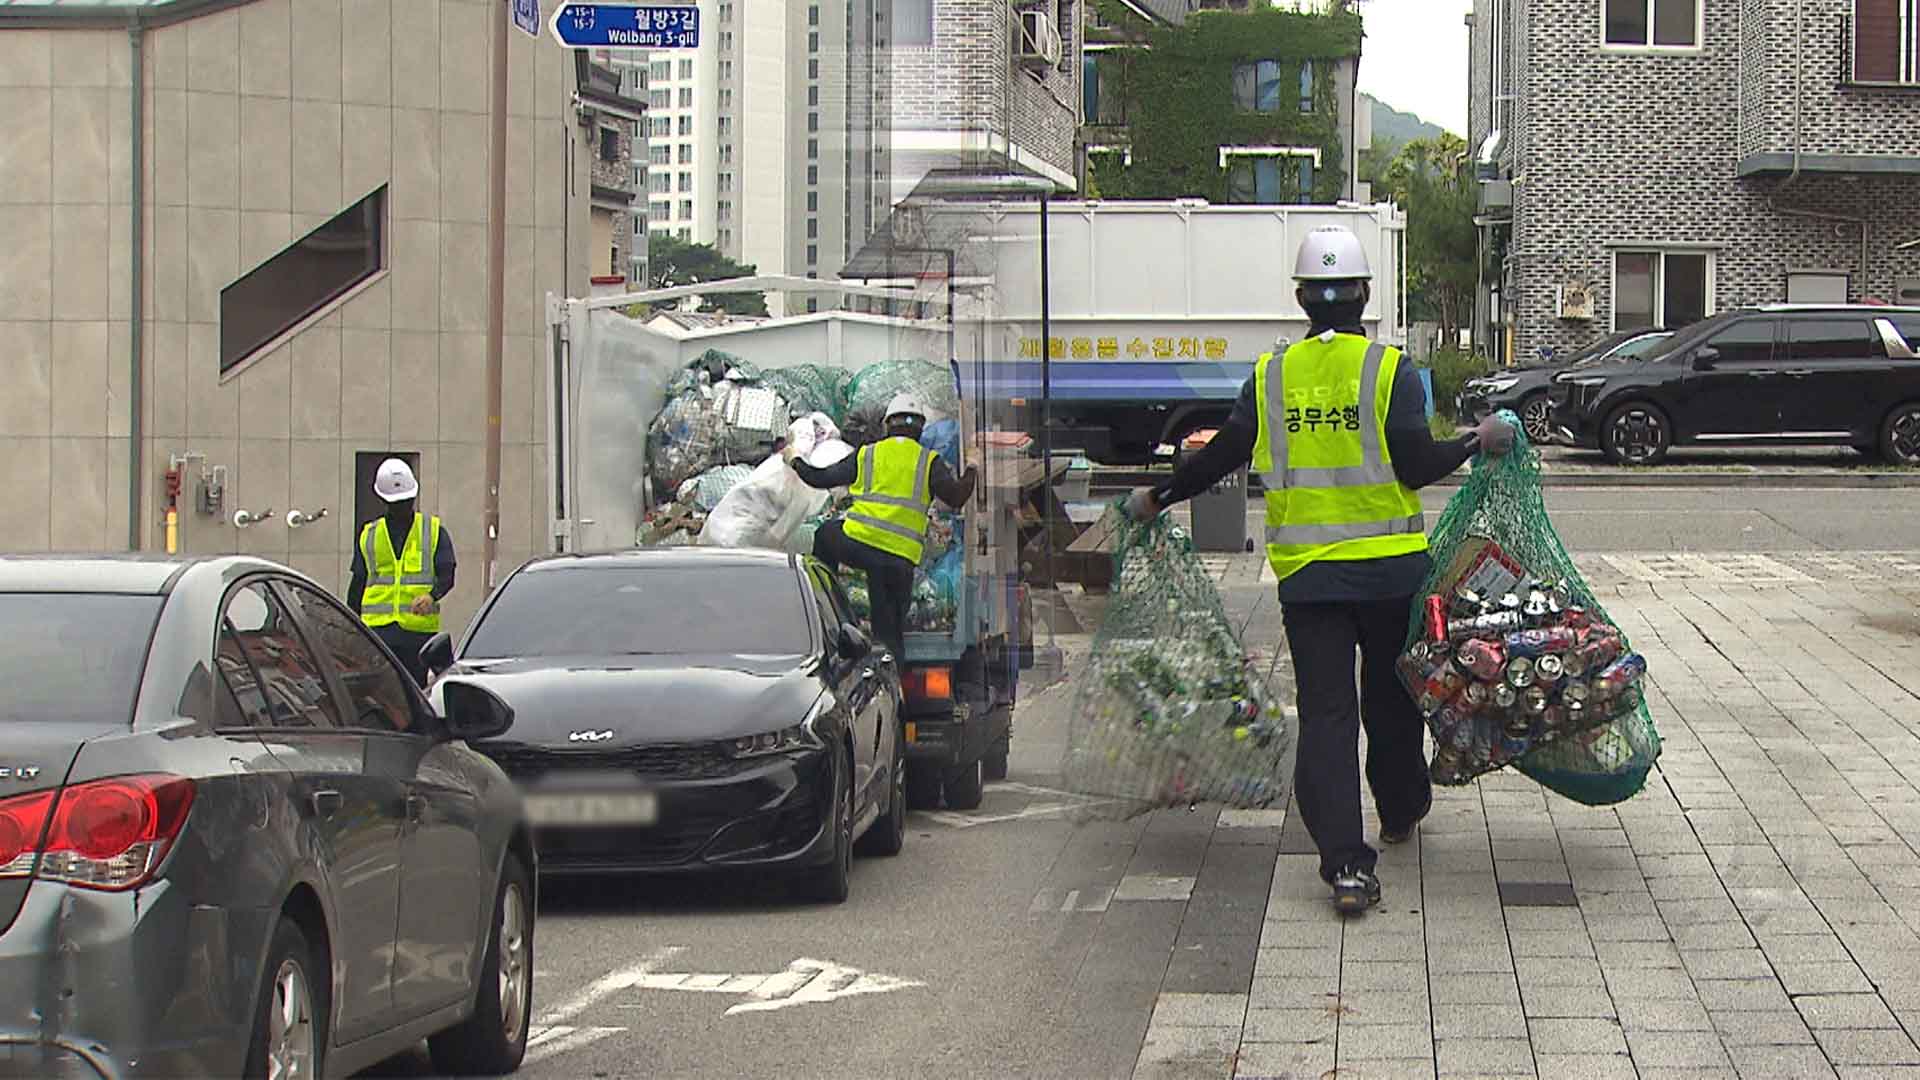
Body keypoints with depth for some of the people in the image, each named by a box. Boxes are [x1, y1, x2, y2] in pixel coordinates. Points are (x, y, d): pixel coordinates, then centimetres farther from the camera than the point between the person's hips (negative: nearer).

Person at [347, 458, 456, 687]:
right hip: (377, 628, 1)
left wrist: (432, 596, -22)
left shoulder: (434, 531, 7)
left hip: (419, 628, -1)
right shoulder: (368, 535, 12)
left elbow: (446, 575, -1)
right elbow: (357, 583, 16)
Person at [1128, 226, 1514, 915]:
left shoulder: (1271, 376, 2)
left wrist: (1157, 499, 20)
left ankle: (1345, 863, -13)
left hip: (1305, 572, 1)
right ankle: (1401, 811, 41)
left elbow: (1222, 456, 6)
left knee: (1325, 713, -2)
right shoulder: (1390, 372, -6)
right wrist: (1477, 443, 3)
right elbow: (1416, 467, -12)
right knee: (1391, 696, 20)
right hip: (1391, 569, -1)